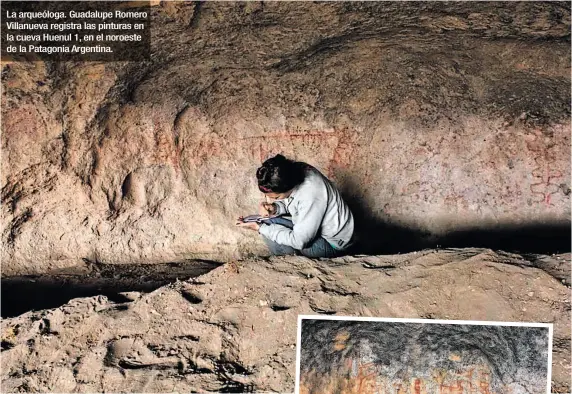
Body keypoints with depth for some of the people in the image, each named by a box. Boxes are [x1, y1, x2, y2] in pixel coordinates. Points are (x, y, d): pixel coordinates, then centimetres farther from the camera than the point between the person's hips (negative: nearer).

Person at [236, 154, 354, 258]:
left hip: (331, 243, -8)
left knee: (268, 225, -17)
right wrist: (275, 208, -15)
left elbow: (298, 241, -27)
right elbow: (288, 202, 6)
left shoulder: (310, 195, -35)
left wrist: (260, 228, -23)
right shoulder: (296, 171, -14)